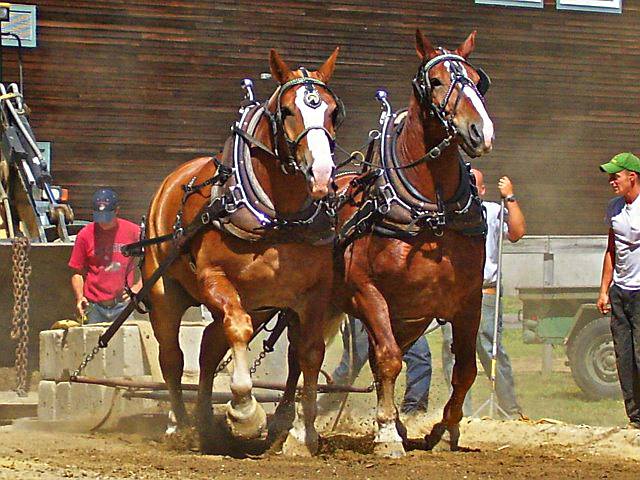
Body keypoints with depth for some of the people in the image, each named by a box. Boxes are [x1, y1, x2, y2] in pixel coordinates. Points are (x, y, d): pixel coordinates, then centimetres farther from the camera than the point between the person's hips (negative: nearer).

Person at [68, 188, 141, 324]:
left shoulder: (133, 231, 2)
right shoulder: (85, 235, 2)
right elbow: (77, 272, 9)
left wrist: (138, 286, -1)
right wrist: (79, 298, -6)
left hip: (122, 305, 0)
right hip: (93, 306, 0)